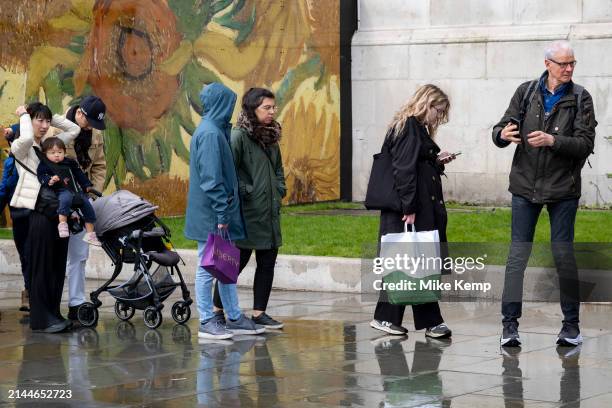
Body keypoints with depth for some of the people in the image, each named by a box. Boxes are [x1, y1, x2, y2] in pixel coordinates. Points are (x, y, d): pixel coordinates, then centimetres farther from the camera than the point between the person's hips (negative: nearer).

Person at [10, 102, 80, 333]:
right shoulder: (21, 147, -1)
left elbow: (73, 130, 22)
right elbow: (26, 137, -23)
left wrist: (52, 117, 13)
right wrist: (23, 115, -6)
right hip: (37, 212, -7)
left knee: (57, 267, 6)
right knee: (41, 266, -6)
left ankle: (53, 314, 12)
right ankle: (41, 319, -4)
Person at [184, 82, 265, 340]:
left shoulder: (215, 130, 15)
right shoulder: (210, 134, -16)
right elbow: (211, 179, -21)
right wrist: (222, 213, -20)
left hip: (218, 215, 10)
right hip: (211, 215, -10)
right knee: (208, 267, -3)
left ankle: (234, 319, 19)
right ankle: (207, 322, 3)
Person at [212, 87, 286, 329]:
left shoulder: (271, 137, 14)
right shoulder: (238, 136, -12)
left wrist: (280, 190, 14)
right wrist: (243, 192, -15)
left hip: (270, 212, 8)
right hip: (248, 212, -8)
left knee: (267, 263, 8)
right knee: (238, 261, -2)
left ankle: (259, 313, 16)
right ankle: (217, 310, 11)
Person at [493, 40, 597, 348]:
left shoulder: (580, 98, -1)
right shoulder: (526, 92, 4)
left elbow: (585, 143, -8)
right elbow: (501, 129, 4)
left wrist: (552, 140, -23)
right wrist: (503, 134, -20)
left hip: (562, 188, -1)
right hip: (525, 185, 1)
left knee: (563, 254, 1)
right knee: (518, 254, -2)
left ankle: (571, 324, 12)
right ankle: (510, 324, 1)